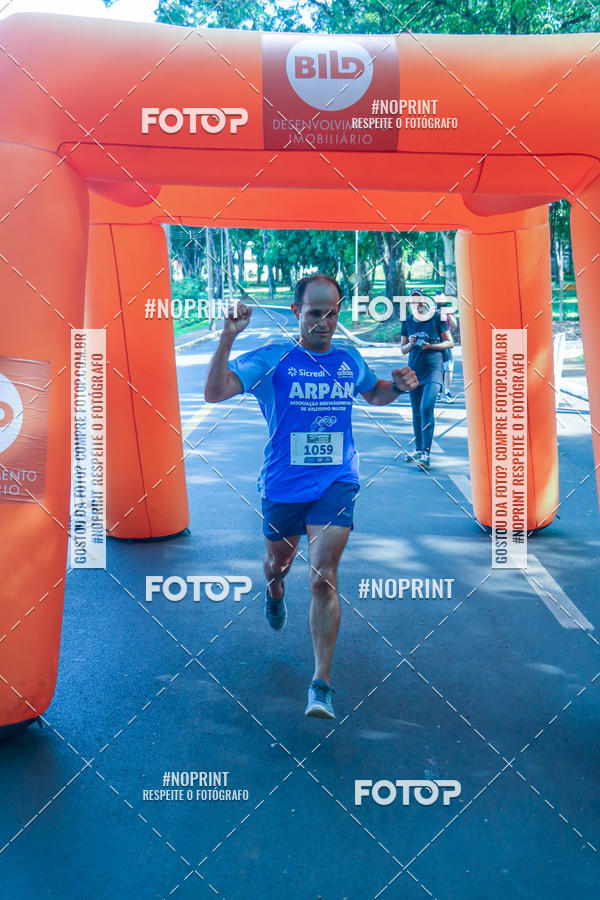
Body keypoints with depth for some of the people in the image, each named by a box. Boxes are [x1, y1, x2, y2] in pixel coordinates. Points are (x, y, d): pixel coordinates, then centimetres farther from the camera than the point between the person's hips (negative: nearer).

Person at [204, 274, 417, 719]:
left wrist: (399, 385, 3)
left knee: (324, 578, -12)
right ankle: (275, 594, 63)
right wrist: (228, 337, -34)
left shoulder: (350, 360, 4)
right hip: (283, 485, 0)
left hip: (336, 483, 0)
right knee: (278, 564, 23)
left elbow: (374, 394, 25)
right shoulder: (272, 359, -9)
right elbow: (215, 392, -21)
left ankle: (322, 685, -4)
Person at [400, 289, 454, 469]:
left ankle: (426, 453, -14)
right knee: (416, 412, 11)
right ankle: (418, 449, 25)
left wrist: (429, 345, -13)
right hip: (414, 370, 5)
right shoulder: (407, 321, 7)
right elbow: (403, 349, 14)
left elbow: (450, 343, 0)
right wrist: (410, 343, -8)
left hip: (433, 369, -4)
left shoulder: (436, 318, -4)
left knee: (426, 408, -17)